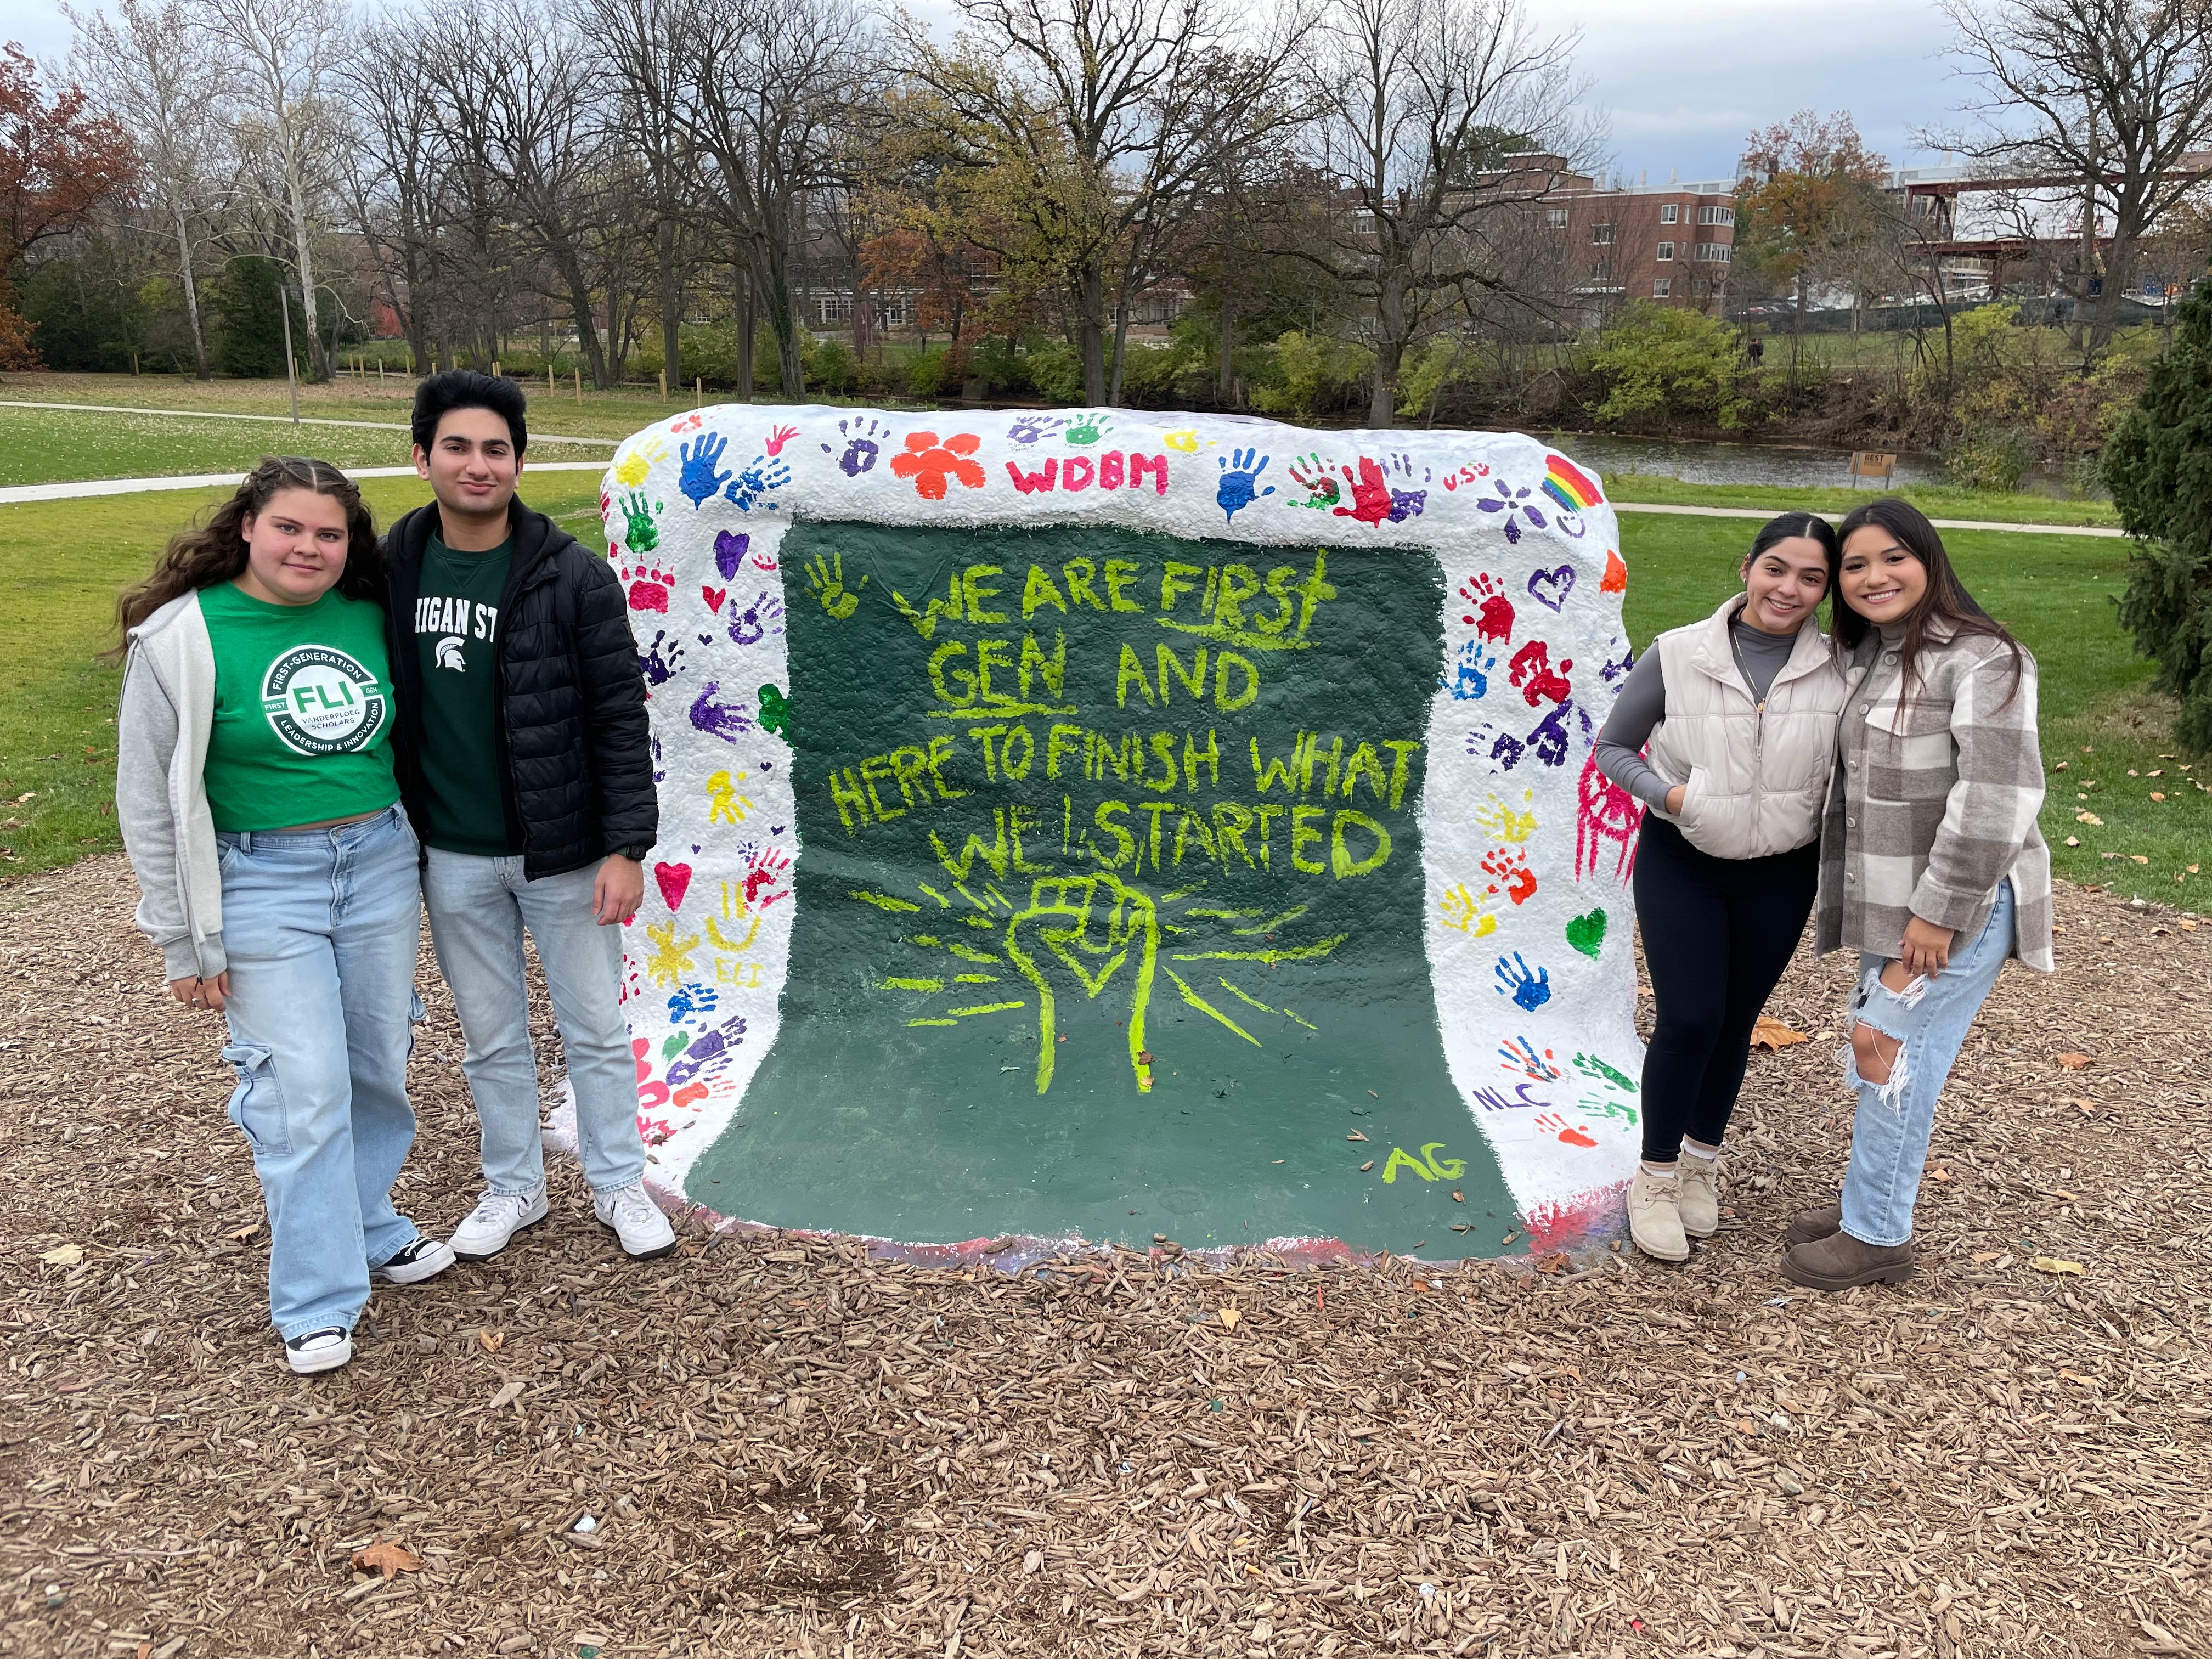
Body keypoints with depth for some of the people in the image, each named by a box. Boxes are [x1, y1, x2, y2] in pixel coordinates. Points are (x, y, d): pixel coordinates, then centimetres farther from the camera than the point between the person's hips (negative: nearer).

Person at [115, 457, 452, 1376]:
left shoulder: (372, 618, 3)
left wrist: (415, 863, 16)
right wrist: (186, 941, -4)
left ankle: (368, 1230, 35)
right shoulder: (182, 638, -9)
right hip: (262, 882, -4)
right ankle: (317, 1302, 10)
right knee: (302, 1091, -3)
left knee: (379, 1068, 13)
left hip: (380, 863, 4)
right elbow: (149, 800, -5)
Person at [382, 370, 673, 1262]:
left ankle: (619, 1185, 28)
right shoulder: (392, 568, -1)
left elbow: (620, 717, -10)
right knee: (491, 1038, 16)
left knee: (596, 1030, 10)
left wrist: (626, 848, -13)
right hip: (452, 857, 3)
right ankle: (512, 1187, 34)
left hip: (562, 851, -3)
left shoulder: (573, 576, -11)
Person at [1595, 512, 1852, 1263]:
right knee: (1689, 1020, -6)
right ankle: (1655, 1179, 14)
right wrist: (1669, 794, -19)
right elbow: (1613, 748, -3)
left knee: (1735, 1023, 12)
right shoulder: (1677, 655, -12)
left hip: (1781, 875, 2)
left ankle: (1700, 1165, 34)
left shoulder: (1840, 671, -9)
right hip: (1681, 864, -2)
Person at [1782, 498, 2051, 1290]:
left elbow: (1996, 796, -22)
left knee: (1894, 1052, -4)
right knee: (1879, 1048, 15)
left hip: (1959, 905, -8)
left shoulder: (1980, 659, -16)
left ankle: (1878, 1235, 10)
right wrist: (1850, 900, 17)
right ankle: (1867, 1202, 30)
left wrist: (1941, 911, -21)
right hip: (1891, 902, 8)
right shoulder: (1868, 658, 11)